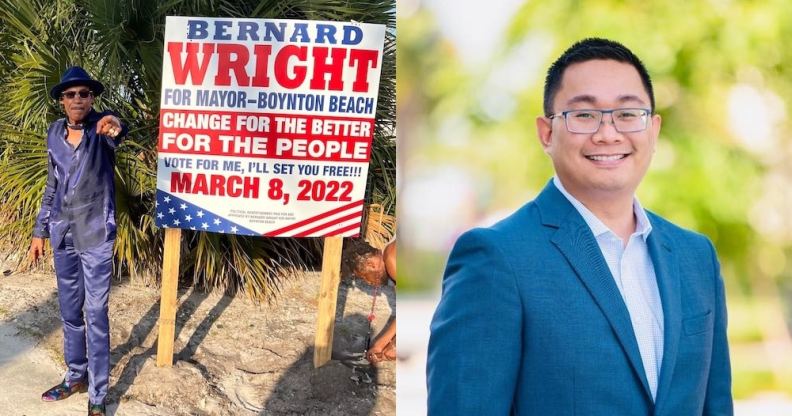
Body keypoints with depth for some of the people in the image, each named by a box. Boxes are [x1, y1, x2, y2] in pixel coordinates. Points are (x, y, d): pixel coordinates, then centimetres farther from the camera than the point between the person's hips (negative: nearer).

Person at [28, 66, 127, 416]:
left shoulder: (100, 127, -12)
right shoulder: (55, 132, 5)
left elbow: (115, 134, -39)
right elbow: (52, 186, 14)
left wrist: (116, 127, -63)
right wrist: (40, 231, 14)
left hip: (95, 234, -5)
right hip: (63, 234, 5)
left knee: (95, 314, -1)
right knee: (70, 311, 16)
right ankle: (76, 376, 32)